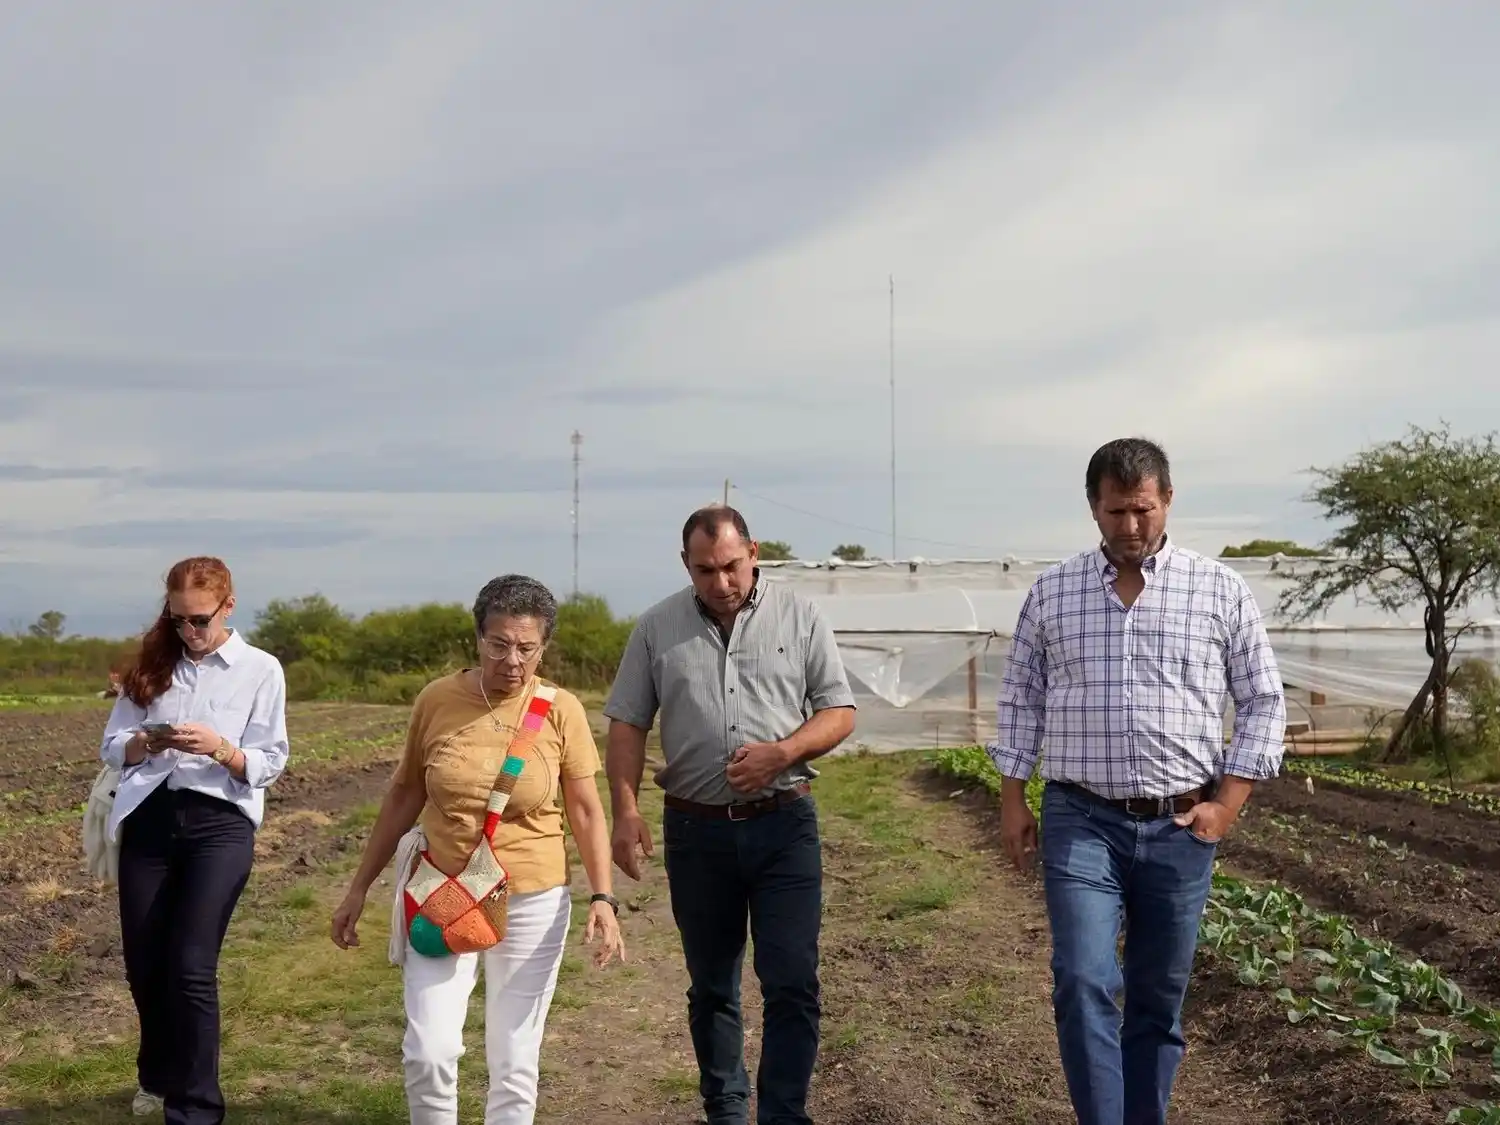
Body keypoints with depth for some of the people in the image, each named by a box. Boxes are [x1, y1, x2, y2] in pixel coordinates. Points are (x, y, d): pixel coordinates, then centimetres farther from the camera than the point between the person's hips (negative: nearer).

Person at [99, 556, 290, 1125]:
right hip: (148, 818, 4)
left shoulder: (261, 669, 1)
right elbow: (111, 747, 9)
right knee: (143, 964, 10)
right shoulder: (152, 663, 10)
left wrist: (219, 748, -20)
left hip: (220, 823, -4)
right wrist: (144, 743, -13)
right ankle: (160, 1075, 38)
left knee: (191, 966, -11)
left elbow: (269, 763, -2)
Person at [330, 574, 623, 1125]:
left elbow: (586, 812, -2)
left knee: (514, 1062, 7)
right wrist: (359, 888, 8)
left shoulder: (561, 710, -8)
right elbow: (403, 795, 5)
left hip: (532, 902, 0)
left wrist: (603, 898, -13)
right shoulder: (436, 699, -5)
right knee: (428, 1051, -8)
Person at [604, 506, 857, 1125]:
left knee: (792, 984, -6)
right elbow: (626, 726, 4)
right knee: (711, 986, 13)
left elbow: (839, 712, 2)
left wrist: (783, 752, -16)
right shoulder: (657, 628, 3)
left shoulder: (799, 617, 1)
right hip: (697, 829, 2)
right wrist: (626, 811, -8)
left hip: (784, 825, -1)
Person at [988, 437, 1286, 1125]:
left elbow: (1264, 701, 5)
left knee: (1159, 1000, 10)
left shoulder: (1220, 591, 1)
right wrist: (1012, 799, 6)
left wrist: (1228, 803, -2)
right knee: (1083, 986, -12)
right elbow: (1020, 700, 10)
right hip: (1080, 822, 0)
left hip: (1179, 827, 1)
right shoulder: (1051, 593, 3)